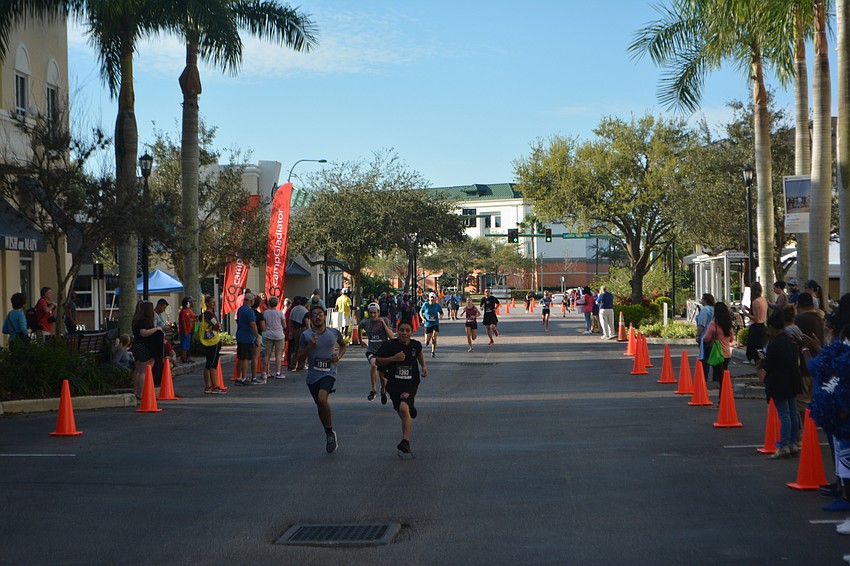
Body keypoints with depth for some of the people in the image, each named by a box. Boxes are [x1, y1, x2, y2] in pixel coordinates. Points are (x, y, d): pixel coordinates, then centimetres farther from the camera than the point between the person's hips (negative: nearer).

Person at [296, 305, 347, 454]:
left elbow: (344, 345, 24)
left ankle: (330, 432, -12)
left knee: (322, 398, -27)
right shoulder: (306, 335, -1)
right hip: (313, 375, 2)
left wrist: (339, 356, 4)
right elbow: (300, 360, -1)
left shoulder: (334, 332, 2)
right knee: (320, 406, 13)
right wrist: (310, 346, -16)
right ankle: (329, 435, 34)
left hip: (329, 372, -2)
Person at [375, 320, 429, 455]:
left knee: (404, 408, -26)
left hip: (411, 383, -2)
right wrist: (393, 358, -18)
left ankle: (406, 442, -27)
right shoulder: (390, 345, -8)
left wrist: (423, 366, 10)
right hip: (394, 383, 2)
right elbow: (377, 360, -4)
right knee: (401, 412, 15)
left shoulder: (416, 345, -1)